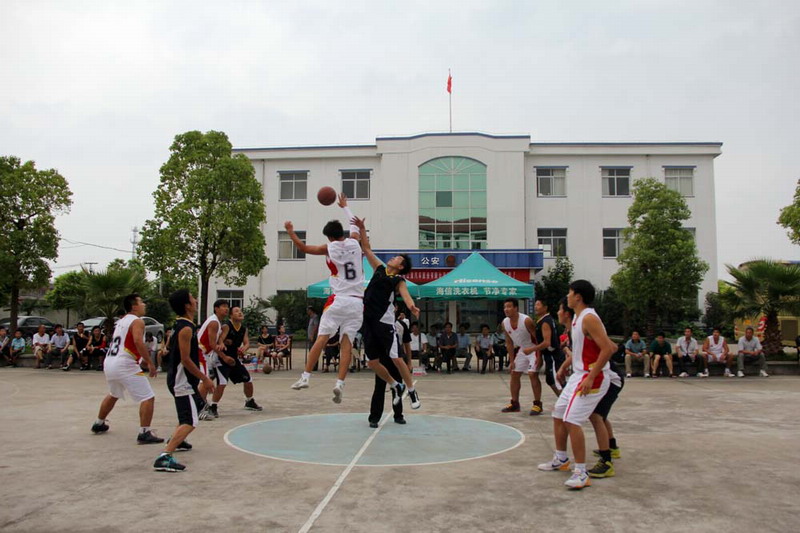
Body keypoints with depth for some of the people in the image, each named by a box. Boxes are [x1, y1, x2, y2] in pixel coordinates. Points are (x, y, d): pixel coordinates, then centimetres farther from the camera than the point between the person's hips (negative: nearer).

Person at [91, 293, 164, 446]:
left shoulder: (121, 321, 19)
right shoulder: (137, 321, -8)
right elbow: (138, 342, -24)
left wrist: (141, 359, 26)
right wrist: (150, 363, -22)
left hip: (109, 363, 9)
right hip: (125, 366, -9)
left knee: (113, 395, 34)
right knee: (148, 398, -7)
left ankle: (99, 424, 47)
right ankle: (144, 433, -13)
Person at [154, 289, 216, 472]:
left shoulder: (179, 325, 10)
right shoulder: (186, 328, -20)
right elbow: (185, 359, -23)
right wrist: (205, 379, -17)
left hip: (181, 379, 10)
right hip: (182, 381, -10)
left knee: (197, 406, 30)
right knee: (190, 422, -16)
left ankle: (176, 441, 39)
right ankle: (164, 457, -25)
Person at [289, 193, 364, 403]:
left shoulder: (329, 248, 1)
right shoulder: (354, 243, 8)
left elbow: (304, 248, 13)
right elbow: (355, 225, 30)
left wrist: (291, 232, 28)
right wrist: (345, 207, 45)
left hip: (338, 300, -3)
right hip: (357, 302, 3)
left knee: (321, 338, 2)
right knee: (347, 342, 0)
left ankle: (305, 377, 3)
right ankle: (340, 383, -8)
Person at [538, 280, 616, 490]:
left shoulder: (589, 318, -19)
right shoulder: (578, 318, 12)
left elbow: (608, 349, -26)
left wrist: (591, 377, -26)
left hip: (592, 377, -10)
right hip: (578, 375, 10)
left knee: (571, 421, -15)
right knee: (558, 415, 16)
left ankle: (581, 472, -6)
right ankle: (561, 459, 32)